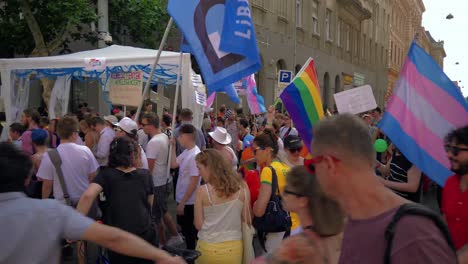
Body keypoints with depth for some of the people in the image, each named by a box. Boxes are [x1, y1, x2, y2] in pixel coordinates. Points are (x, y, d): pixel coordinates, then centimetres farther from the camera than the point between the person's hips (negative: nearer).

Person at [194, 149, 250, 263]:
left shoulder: (202, 191, -13)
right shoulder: (242, 188, -6)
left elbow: (198, 225, -6)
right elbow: (246, 220, 2)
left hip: (209, 248, -2)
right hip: (234, 247, 2)